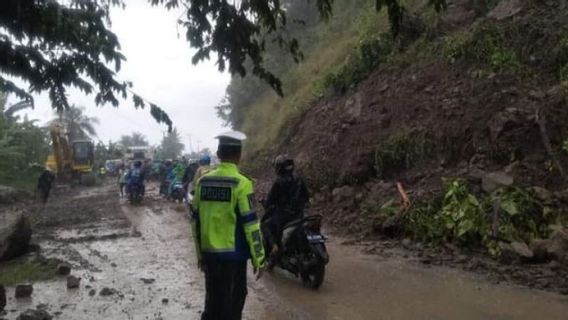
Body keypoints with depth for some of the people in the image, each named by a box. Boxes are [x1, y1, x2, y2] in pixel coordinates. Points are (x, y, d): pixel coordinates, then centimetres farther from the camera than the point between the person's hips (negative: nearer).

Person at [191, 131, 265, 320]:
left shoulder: (203, 181, 2)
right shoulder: (241, 183, -15)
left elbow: (196, 220, 8)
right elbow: (251, 224, -15)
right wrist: (258, 259, -7)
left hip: (209, 253, 6)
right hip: (233, 254, -5)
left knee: (213, 301, 18)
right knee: (231, 304, 6)